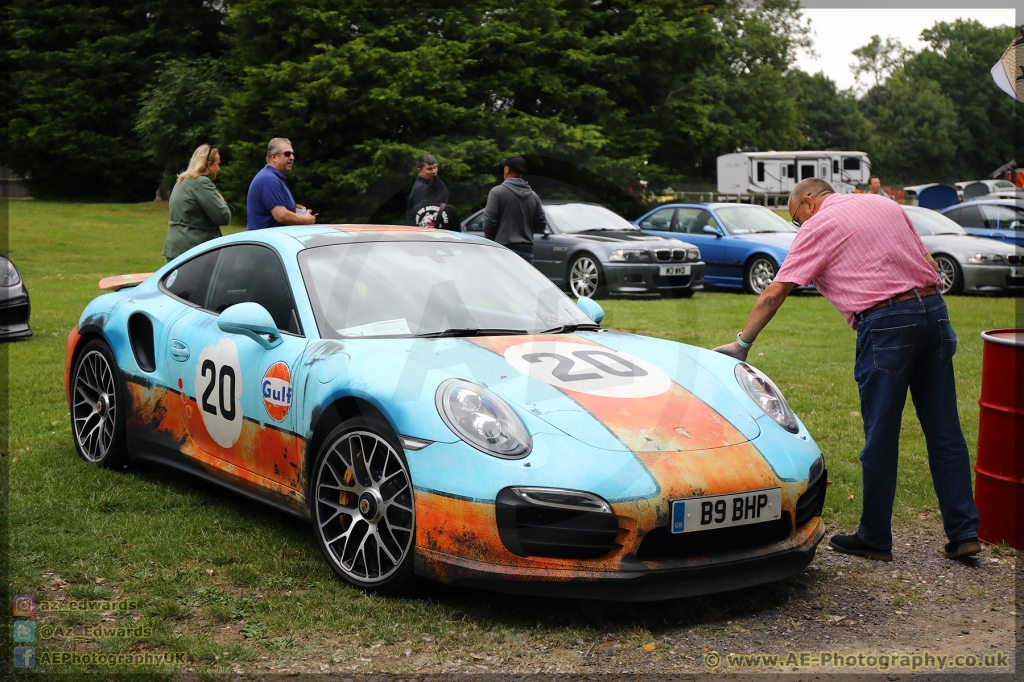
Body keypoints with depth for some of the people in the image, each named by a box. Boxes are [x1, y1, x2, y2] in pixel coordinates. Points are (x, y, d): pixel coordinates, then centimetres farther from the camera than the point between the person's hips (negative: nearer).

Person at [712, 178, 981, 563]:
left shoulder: (818, 227, 3)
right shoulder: (885, 204, 21)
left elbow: (775, 293, -1)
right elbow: (930, 266, 19)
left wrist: (741, 342, 5)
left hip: (886, 322, -6)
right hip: (933, 307, 6)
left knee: (881, 437, 2)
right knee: (945, 432, 8)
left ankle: (875, 539, 11)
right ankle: (964, 533, 10)